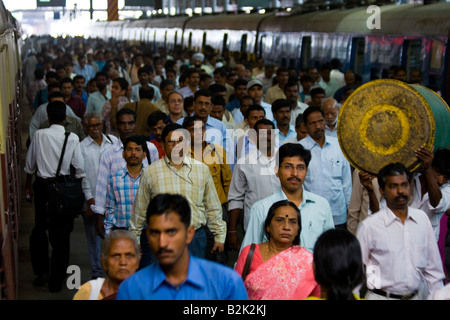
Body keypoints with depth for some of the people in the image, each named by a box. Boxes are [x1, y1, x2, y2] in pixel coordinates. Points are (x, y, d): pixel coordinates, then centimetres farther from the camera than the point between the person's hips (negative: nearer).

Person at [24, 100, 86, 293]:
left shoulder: (39, 135, -4)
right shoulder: (72, 139, -8)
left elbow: (30, 164, 4)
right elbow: (79, 168, -6)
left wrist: (28, 186, 17)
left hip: (42, 186, 1)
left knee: (39, 229, 20)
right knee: (61, 234, 7)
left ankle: (41, 272, 25)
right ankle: (56, 281, 14)